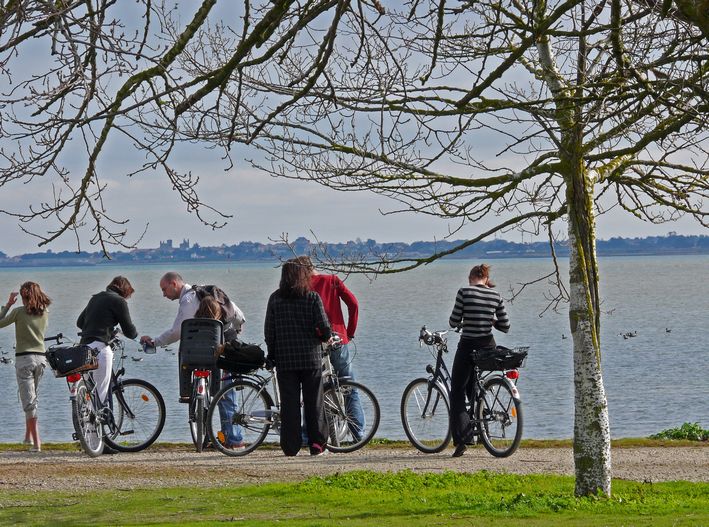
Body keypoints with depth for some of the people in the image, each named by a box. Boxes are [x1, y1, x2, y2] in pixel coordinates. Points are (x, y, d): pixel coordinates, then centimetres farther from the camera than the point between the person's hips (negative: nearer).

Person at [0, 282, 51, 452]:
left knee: (29, 401, -5)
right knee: (34, 397, 21)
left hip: (24, 358, -5)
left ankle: (36, 443, -11)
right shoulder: (45, 314, 5)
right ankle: (29, 436, 29)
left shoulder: (19, 312, -8)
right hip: (41, 358, 5)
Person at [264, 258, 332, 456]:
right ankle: (317, 444, 4)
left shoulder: (275, 298, 2)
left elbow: (268, 330, 2)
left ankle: (290, 446, 1)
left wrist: (272, 354, 14)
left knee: (289, 403, 3)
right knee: (313, 402, 6)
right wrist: (327, 338, 14)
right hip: (311, 358, -1)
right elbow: (324, 327, -8)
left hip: (285, 359, 1)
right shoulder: (312, 297, -3)